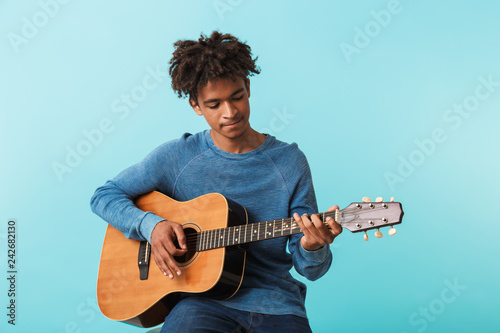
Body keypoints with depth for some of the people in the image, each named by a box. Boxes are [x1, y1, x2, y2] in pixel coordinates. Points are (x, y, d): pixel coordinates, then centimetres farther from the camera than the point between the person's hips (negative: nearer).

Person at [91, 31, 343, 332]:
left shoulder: (289, 162, 2)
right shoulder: (177, 157, 2)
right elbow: (104, 196, 7)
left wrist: (313, 249, -20)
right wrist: (151, 225, -11)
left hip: (275, 304, 1)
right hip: (203, 297, 0)